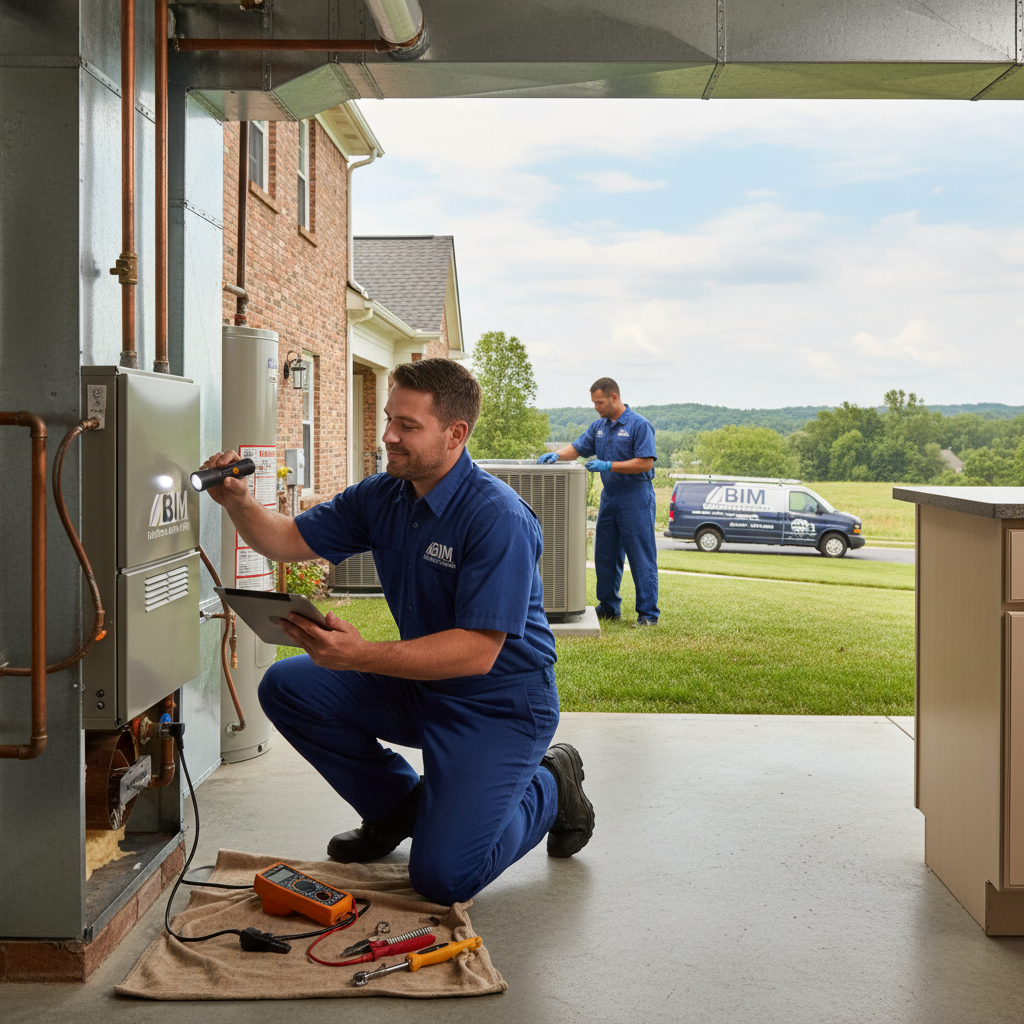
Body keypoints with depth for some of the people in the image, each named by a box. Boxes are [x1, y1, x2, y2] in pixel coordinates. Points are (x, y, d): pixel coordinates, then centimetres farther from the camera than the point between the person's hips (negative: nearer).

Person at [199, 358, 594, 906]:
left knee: (443, 877, -19)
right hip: (419, 685, 8)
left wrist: (361, 656, -39)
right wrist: (239, 501, -15)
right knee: (287, 687, -4)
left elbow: (478, 652, -31)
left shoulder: (499, 519, -26)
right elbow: (291, 539, 6)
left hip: (498, 703, -8)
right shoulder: (383, 496, 0)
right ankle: (400, 804, 14)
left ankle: (549, 787, 11)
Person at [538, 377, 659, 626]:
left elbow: (646, 463, -16)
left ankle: (648, 613, -2)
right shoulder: (599, 426, 12)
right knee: (605, 554, 11)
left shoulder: (639, 425, -10)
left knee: (641, 557, -5)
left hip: (635, 497, -8)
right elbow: (577, 448, 13)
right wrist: (556, 455, -8)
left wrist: (608, 465, -20)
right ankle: (609, 607, 22)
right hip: (609, 495, 8)